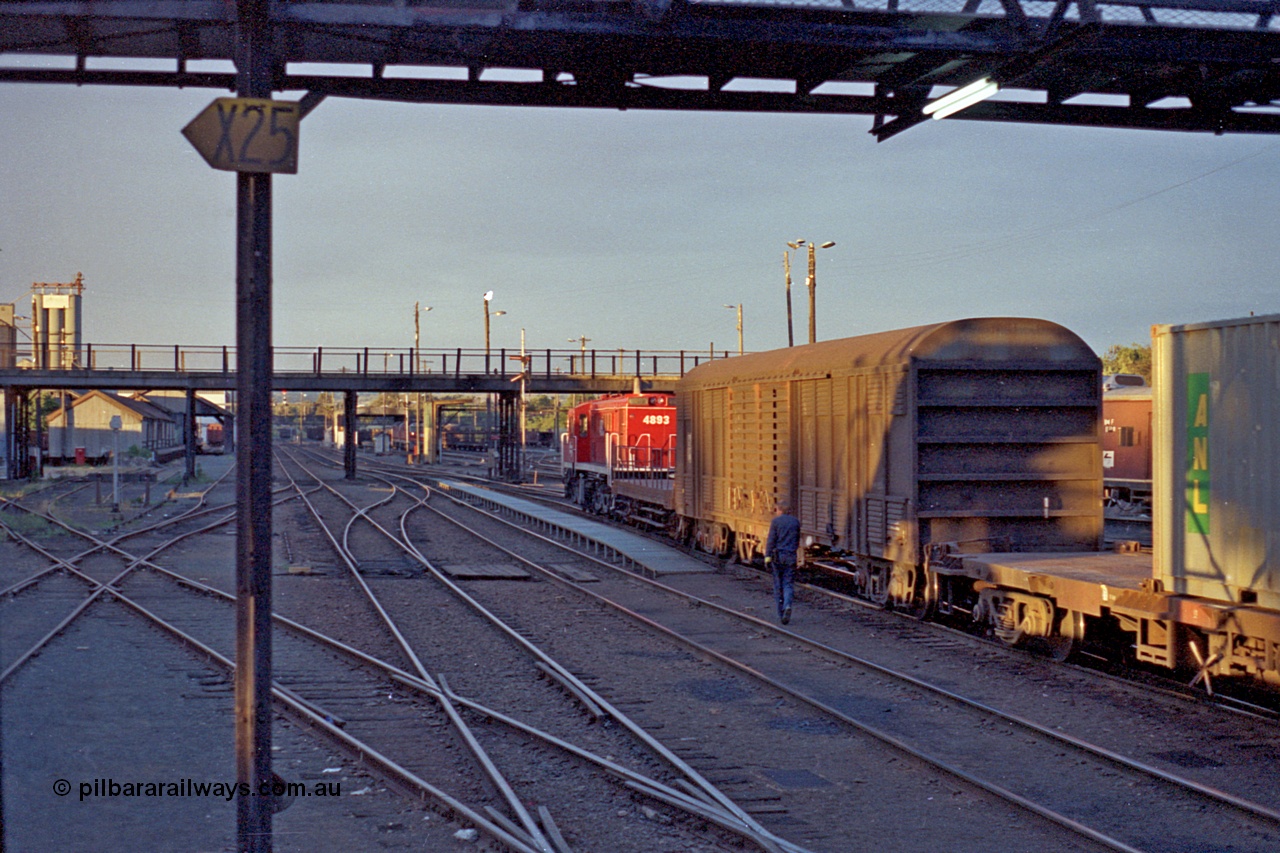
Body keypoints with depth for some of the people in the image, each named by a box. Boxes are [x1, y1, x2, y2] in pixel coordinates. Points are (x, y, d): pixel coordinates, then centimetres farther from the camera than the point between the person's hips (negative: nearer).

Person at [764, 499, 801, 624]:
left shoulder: (776, 521, -5)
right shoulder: (796, 521, 7)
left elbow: (771, 540, -8)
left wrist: (767, 556, -8)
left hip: (778, 555, -2)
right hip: (791, 556, 2)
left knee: (778, 584, 8)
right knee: (788, 584, 2)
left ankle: (781, 612, 11)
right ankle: (787, 605, -23)